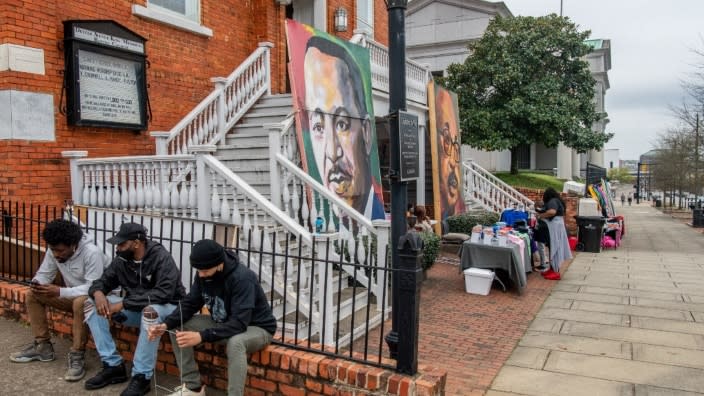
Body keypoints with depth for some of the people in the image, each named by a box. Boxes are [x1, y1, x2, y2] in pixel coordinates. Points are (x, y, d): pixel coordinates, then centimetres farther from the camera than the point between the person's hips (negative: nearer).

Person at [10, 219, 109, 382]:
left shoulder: (92, 253, -29)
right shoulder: (54, 250, -8)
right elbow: (43, 273, 2)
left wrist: (60, 292, -38)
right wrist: (37, 283, -23)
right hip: (73, 295, 8)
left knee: (80, 303, -39)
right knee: (32, 295, -1)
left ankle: (77, 355, -25)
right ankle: (42, 346, 5)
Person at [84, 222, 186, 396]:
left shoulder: (161, 257, -23)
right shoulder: (122, 259, -3)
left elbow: (164, 293, -34)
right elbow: (103, 281, 5)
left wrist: (123, 304, -33)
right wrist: (98, 293, -22)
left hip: (166, 308, -7)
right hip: (135, 308, 7)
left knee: (150, 311, -40)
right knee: (92, 304, -7)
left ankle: (142, 376, -25)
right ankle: (113, 365, -5)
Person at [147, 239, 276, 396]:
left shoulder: (242, 278, -32)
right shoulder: (203, 274, -10)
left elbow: (239, 324, -37)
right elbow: (190, 304, -2)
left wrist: (202, 336, -45)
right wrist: (166, 324, -19)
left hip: (257, 328, -7)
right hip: (223, 323, 7)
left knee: (235, 342, -41)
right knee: (177, 328, -5)